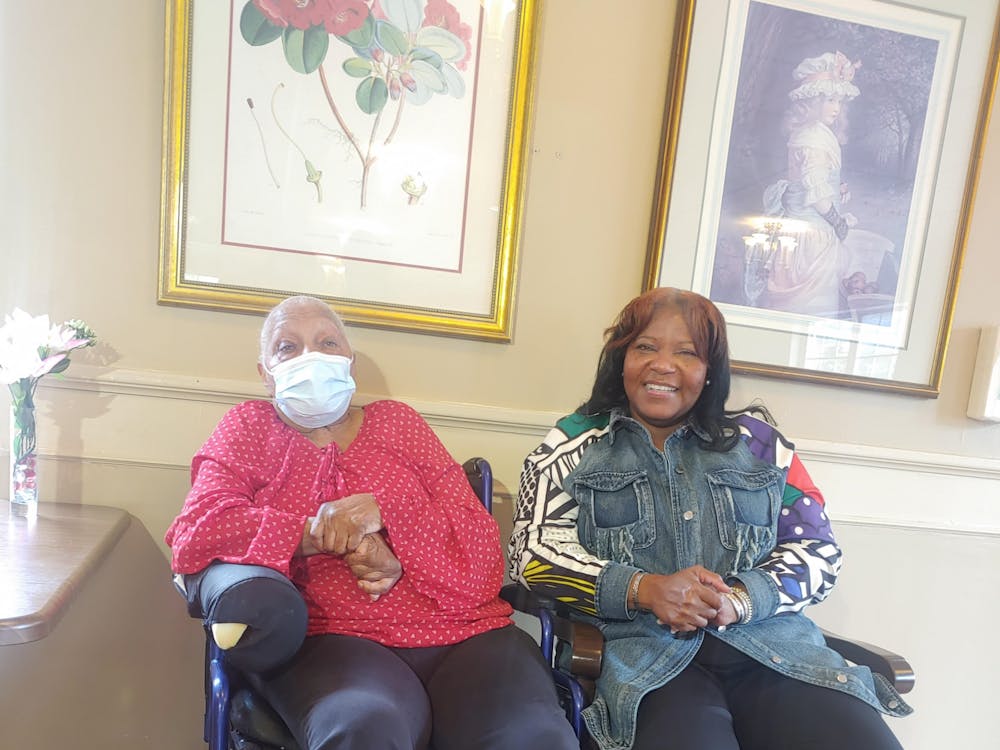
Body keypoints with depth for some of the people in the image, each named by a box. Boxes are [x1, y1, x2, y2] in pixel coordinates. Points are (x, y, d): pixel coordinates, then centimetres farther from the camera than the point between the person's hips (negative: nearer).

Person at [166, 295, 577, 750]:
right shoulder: (249, 428, 13)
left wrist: (385, 509, -11)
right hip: (332, 639, -1)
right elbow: (195, 532, -4)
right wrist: (320, 534, -11)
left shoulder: (398, 421, 13)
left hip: (464, 633, 2)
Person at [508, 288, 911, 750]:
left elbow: (817, 548, 10)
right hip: (645, 653, -3)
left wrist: (738, 599, -10)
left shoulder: (756, 440, 14)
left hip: (769, 643, 4)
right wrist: (643, 589, -15)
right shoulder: (574, 446, 8)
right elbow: (534, 554, 0)